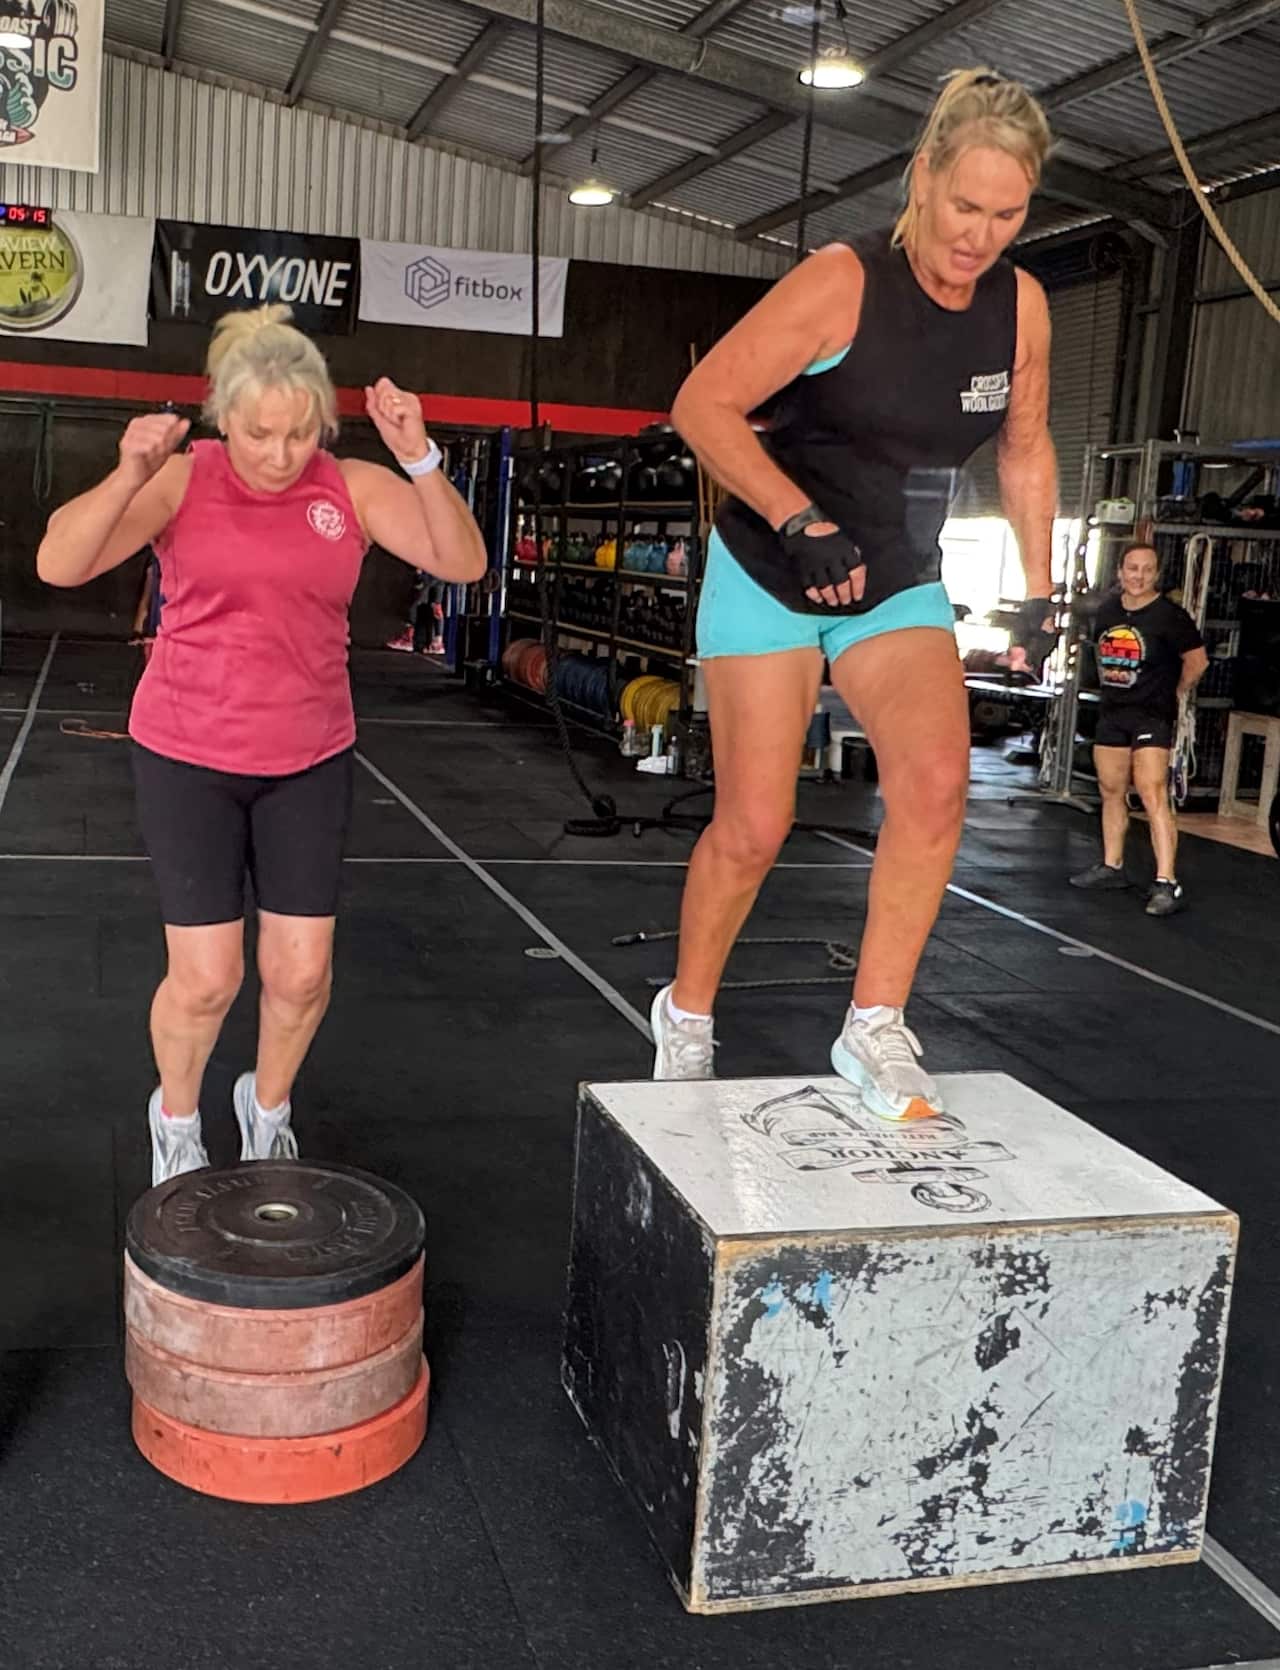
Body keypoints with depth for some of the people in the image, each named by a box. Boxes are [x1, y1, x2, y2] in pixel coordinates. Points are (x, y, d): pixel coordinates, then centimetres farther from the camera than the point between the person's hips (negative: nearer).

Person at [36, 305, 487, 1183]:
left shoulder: (355, 487, -4)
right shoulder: (181, 482, -8)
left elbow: (464, 562, -13)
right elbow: (59, 564, -17)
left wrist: (418, 457, -26)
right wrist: (128, 476, -32)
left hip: (310, 760, 2)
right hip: (187, 757, -2)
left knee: (302, 972, 3)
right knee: (206, 979, -2)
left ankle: (269, 1109, 34)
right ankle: (177, 1119, 30)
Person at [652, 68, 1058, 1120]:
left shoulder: (1021, 306, -3)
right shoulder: (842, 282, -18)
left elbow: (1025, 449, 13)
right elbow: (703, 406, -19)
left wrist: (1039, 587, 9)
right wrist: (802, 524, -28)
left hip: (900, 583, 4)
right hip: (773, 574, -4)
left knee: (937, 778, -21)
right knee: (754, 826, -2)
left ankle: (875, 1026, -8)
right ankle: (687, 1013, 23)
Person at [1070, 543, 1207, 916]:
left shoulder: (1169, 616, -12)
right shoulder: (1107, 611, 7)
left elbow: (1197, 660, -5)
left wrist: (1173, 695, 3)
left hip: (1151, 716, -7)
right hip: (1111, 713, 7)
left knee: (1153, 796, -16)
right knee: (1111, 792, 14)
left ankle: (1167, 883, -19)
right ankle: (1112, 868, 28)